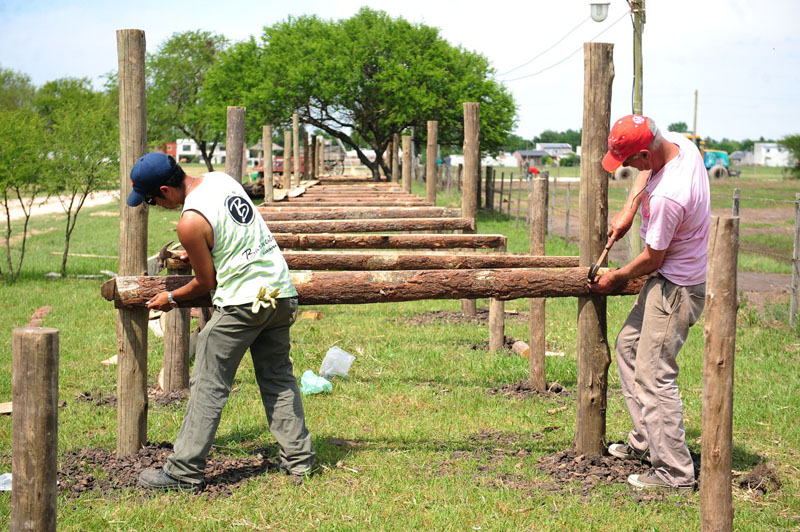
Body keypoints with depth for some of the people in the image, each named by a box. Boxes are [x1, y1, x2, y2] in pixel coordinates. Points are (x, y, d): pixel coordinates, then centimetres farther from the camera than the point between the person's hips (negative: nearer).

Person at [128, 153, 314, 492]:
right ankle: (298, 458, 18)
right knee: (279, 377, 17)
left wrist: (171, 298, 12)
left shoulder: (190, 222, -16)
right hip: (281, 292, 8)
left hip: (242, 302, -8)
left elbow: (207, 282, -4)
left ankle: (184, 472, 3)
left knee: (209, 386, 0)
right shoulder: (220, 178, 7)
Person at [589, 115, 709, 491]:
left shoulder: (666, 198, -32)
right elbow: (648, 172, 21)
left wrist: (617, 278, 1)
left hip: (677, 290, -11)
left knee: (653, 375, -9)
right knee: (628, 347, 20)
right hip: (671, 279, 11)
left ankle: (675, 473, -3)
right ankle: (644, 440, 29)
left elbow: (651, 258, -18)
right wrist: (628, 211, 9)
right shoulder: (681, 144, -5)